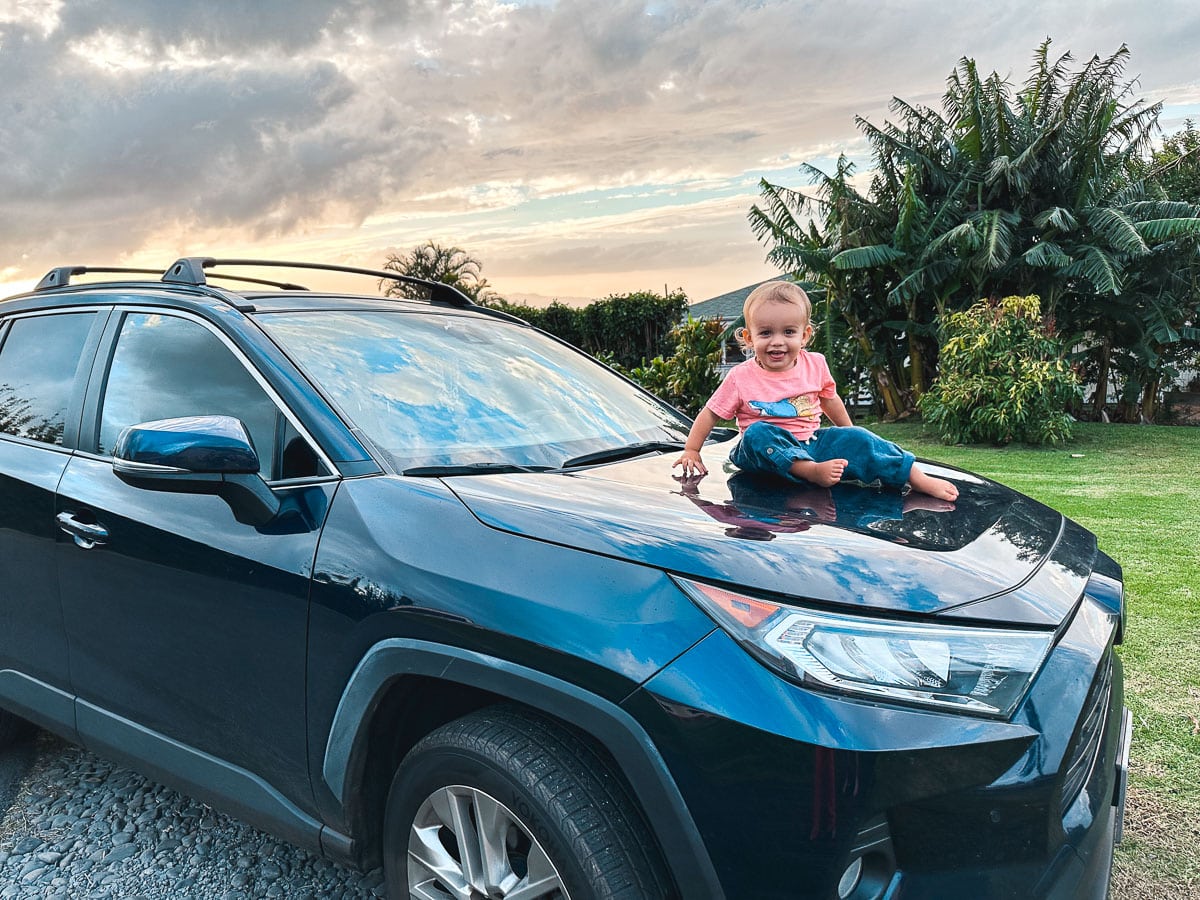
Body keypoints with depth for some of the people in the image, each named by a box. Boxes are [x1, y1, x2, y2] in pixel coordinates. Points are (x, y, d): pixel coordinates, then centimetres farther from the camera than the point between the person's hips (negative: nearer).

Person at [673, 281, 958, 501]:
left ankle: (917, 478, -18)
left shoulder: (815, 364, 1)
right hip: (767, 449, -3)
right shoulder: (741, 378, -10)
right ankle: (811, 471, -47)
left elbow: (830, 400, 17)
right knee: (757, 432, -34)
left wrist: (850, 435, 23)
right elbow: (710, 414, -4)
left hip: (810, 443, 3)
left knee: (854, 437, -18)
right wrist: (691, 452, -9)